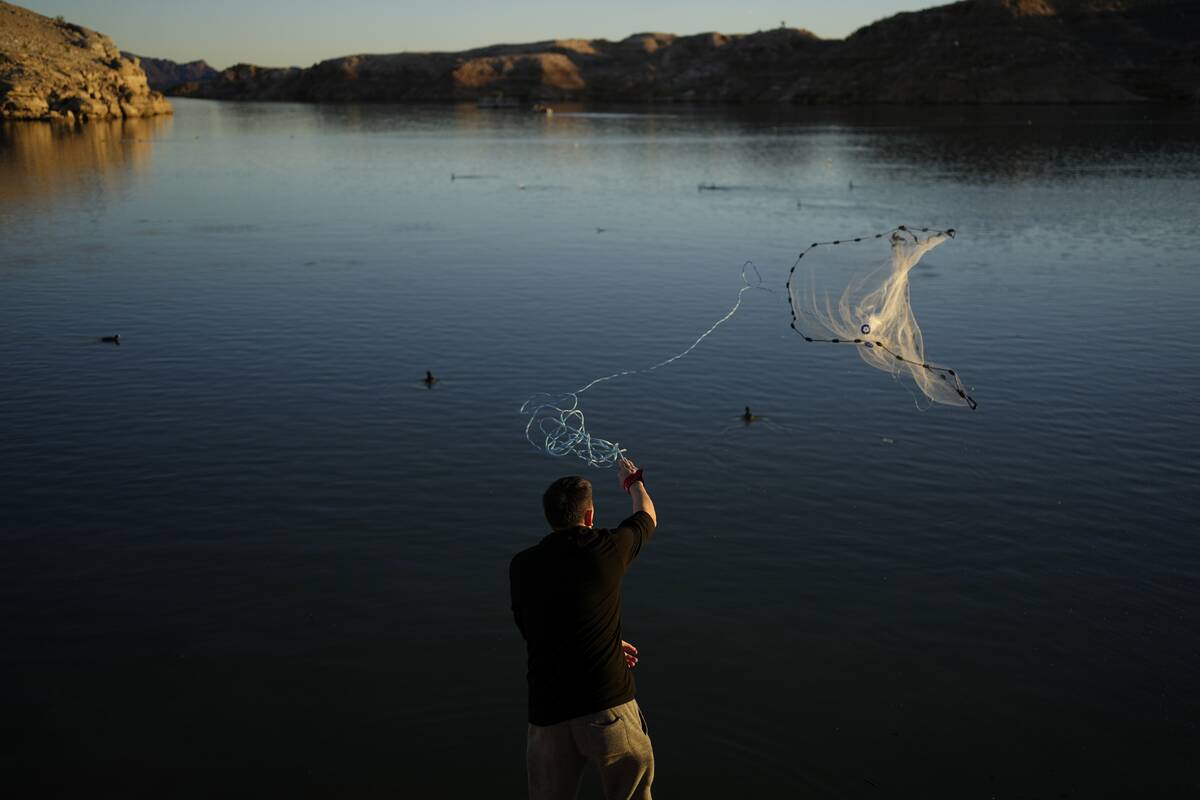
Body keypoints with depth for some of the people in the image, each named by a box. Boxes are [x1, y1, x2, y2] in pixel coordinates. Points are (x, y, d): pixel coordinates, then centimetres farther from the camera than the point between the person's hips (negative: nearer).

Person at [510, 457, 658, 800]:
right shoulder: (608, 548, -4)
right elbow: (647, 515, 18)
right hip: (609, 707, -2)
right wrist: (632, 480, 40)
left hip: (549, 714, 2)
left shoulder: (521, 565, 3)